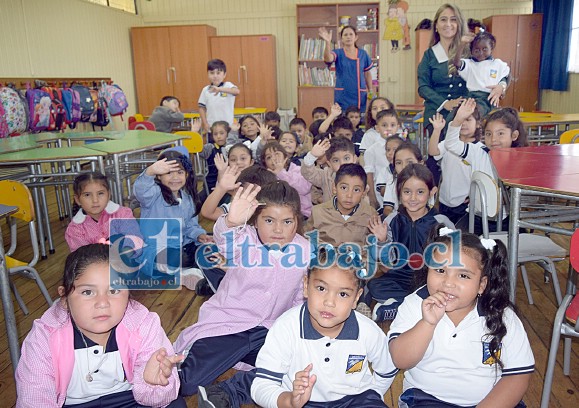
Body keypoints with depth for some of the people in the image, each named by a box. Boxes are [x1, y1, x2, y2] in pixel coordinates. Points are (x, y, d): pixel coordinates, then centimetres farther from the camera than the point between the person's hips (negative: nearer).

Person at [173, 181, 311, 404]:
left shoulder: (305, 251, -4)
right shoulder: (244, 240, -14)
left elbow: (300, 297, 9)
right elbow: (222, 236, -39)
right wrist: (231, 222, -60)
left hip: (268, 330, 4)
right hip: (225, 323, -4)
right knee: (187, 384, -15)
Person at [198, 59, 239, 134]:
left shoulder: (228, 85, -4)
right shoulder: (205, 90, 3)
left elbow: (237, 91, -26)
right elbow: (202, 108, 7)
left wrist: (220, 89, -37)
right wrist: (205, 123, -2)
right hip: (211, 127, 2)